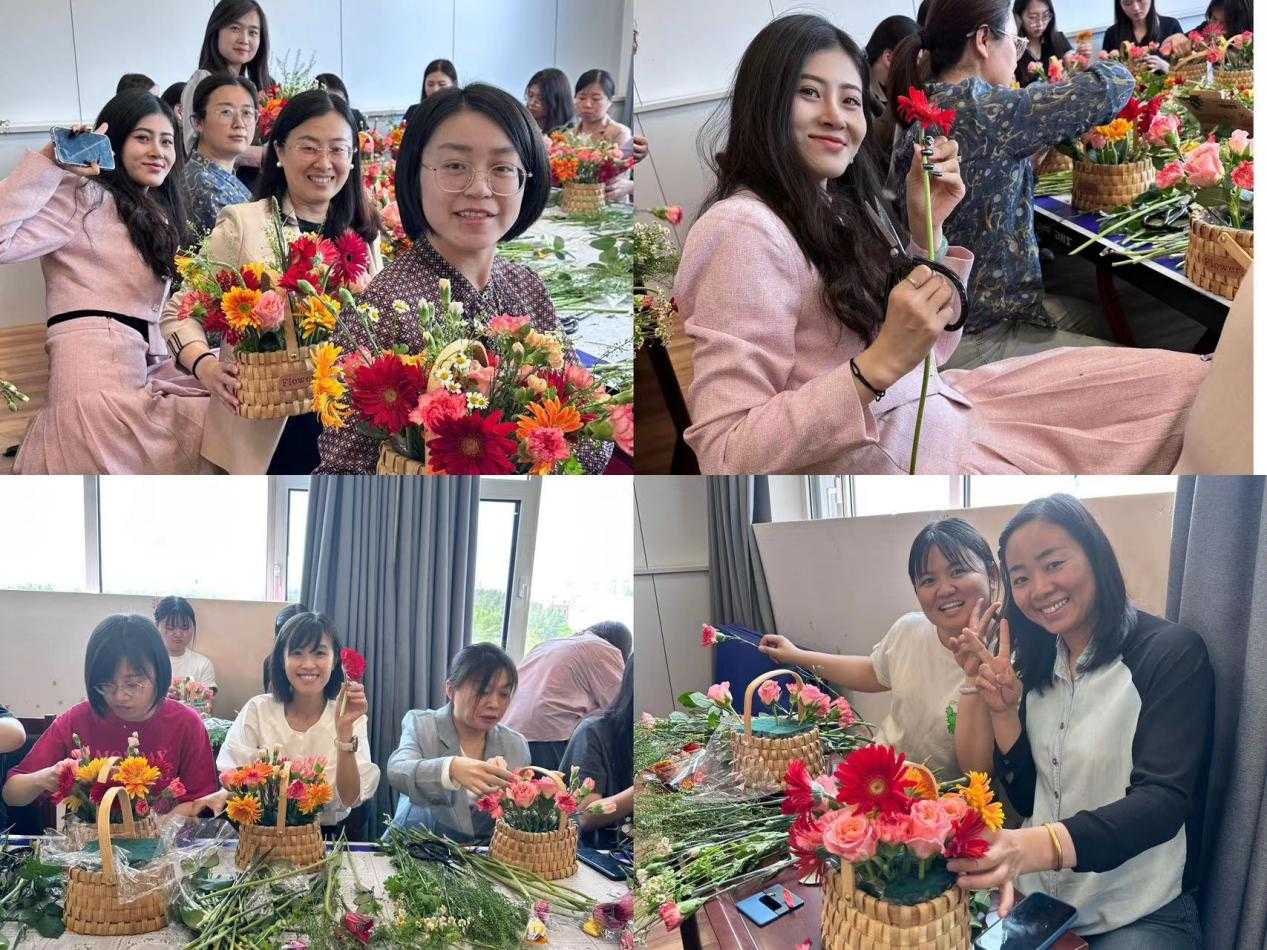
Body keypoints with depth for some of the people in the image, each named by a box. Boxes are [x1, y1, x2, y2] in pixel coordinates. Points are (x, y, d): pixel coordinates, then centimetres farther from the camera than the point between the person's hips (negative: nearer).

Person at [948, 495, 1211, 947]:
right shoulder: (1039, 664, 8)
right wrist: (1002, 711, -9)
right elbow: (1027, 797, 9)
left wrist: (1039, 845, -39)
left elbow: (1162, 802, -23)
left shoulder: (1171, 652, -11)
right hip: (1039, 900, 5)